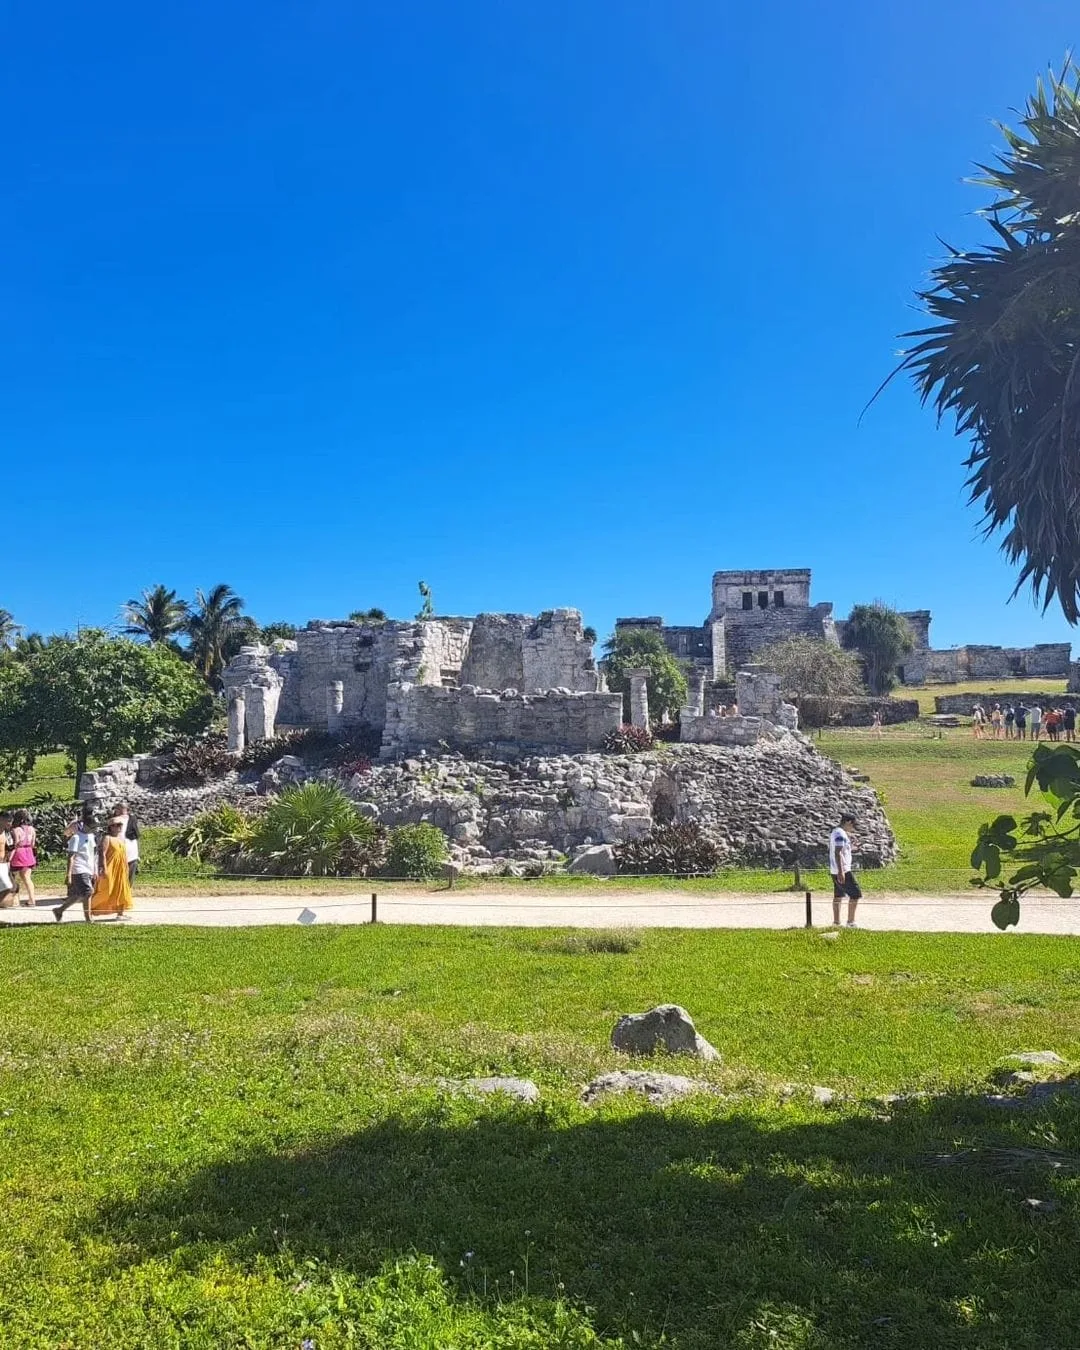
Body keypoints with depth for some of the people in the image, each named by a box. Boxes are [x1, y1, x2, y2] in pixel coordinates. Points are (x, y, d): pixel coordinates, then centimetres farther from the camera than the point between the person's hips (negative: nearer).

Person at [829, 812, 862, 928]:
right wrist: (841, 872, -27)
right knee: (855, 894, -6)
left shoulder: (834, 832, 15)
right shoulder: (841, 834, -17)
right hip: (843, 870, -10)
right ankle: (850, 921, -5)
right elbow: (837, 853, -24)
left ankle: (836, 921, 16)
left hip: (835, 870, 10)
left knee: (838, 896, 13)